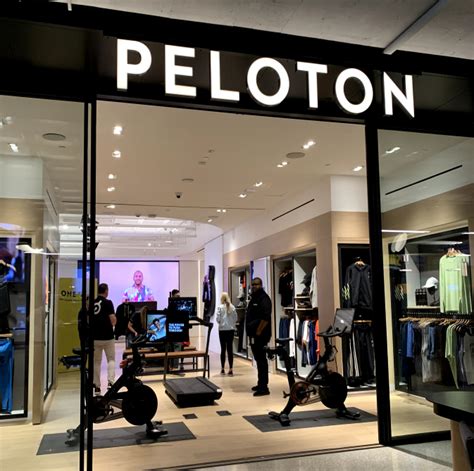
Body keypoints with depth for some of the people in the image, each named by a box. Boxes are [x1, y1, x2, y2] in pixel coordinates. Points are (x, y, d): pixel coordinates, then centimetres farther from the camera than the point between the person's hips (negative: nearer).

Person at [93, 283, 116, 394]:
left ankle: (97, 386, 15)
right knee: (111, 359, 8)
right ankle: (110, 381, -9)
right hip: (107, 336, -4)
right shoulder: (108, 302, -9)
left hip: (95, 337, 4)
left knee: (96, 361, 12)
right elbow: (113, 320, -14)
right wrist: (114, 321, 7)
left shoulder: (92, 303, 6)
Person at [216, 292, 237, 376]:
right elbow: (235, 319, 2)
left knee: (223, 349, 7)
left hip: (222, 330, -2)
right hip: (231, 329, 2)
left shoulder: (220, 307, -8)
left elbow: (217, 319, -7)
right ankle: (230, 370, 0)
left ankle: (222, 369, 13)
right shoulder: (232, 307, 0)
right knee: (230, 349, 3)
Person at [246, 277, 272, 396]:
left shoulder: (264, 298, -12)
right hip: (254, 335, 10)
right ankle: (261, 384, 25)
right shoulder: (254, 298, 18)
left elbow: (266, 318, -23)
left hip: (260, 335, -10)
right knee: (259, 359, 16)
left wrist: (258, 332, -20)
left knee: (261, 360, -7)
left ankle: (264, 387, -4)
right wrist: (251, 332, 15)